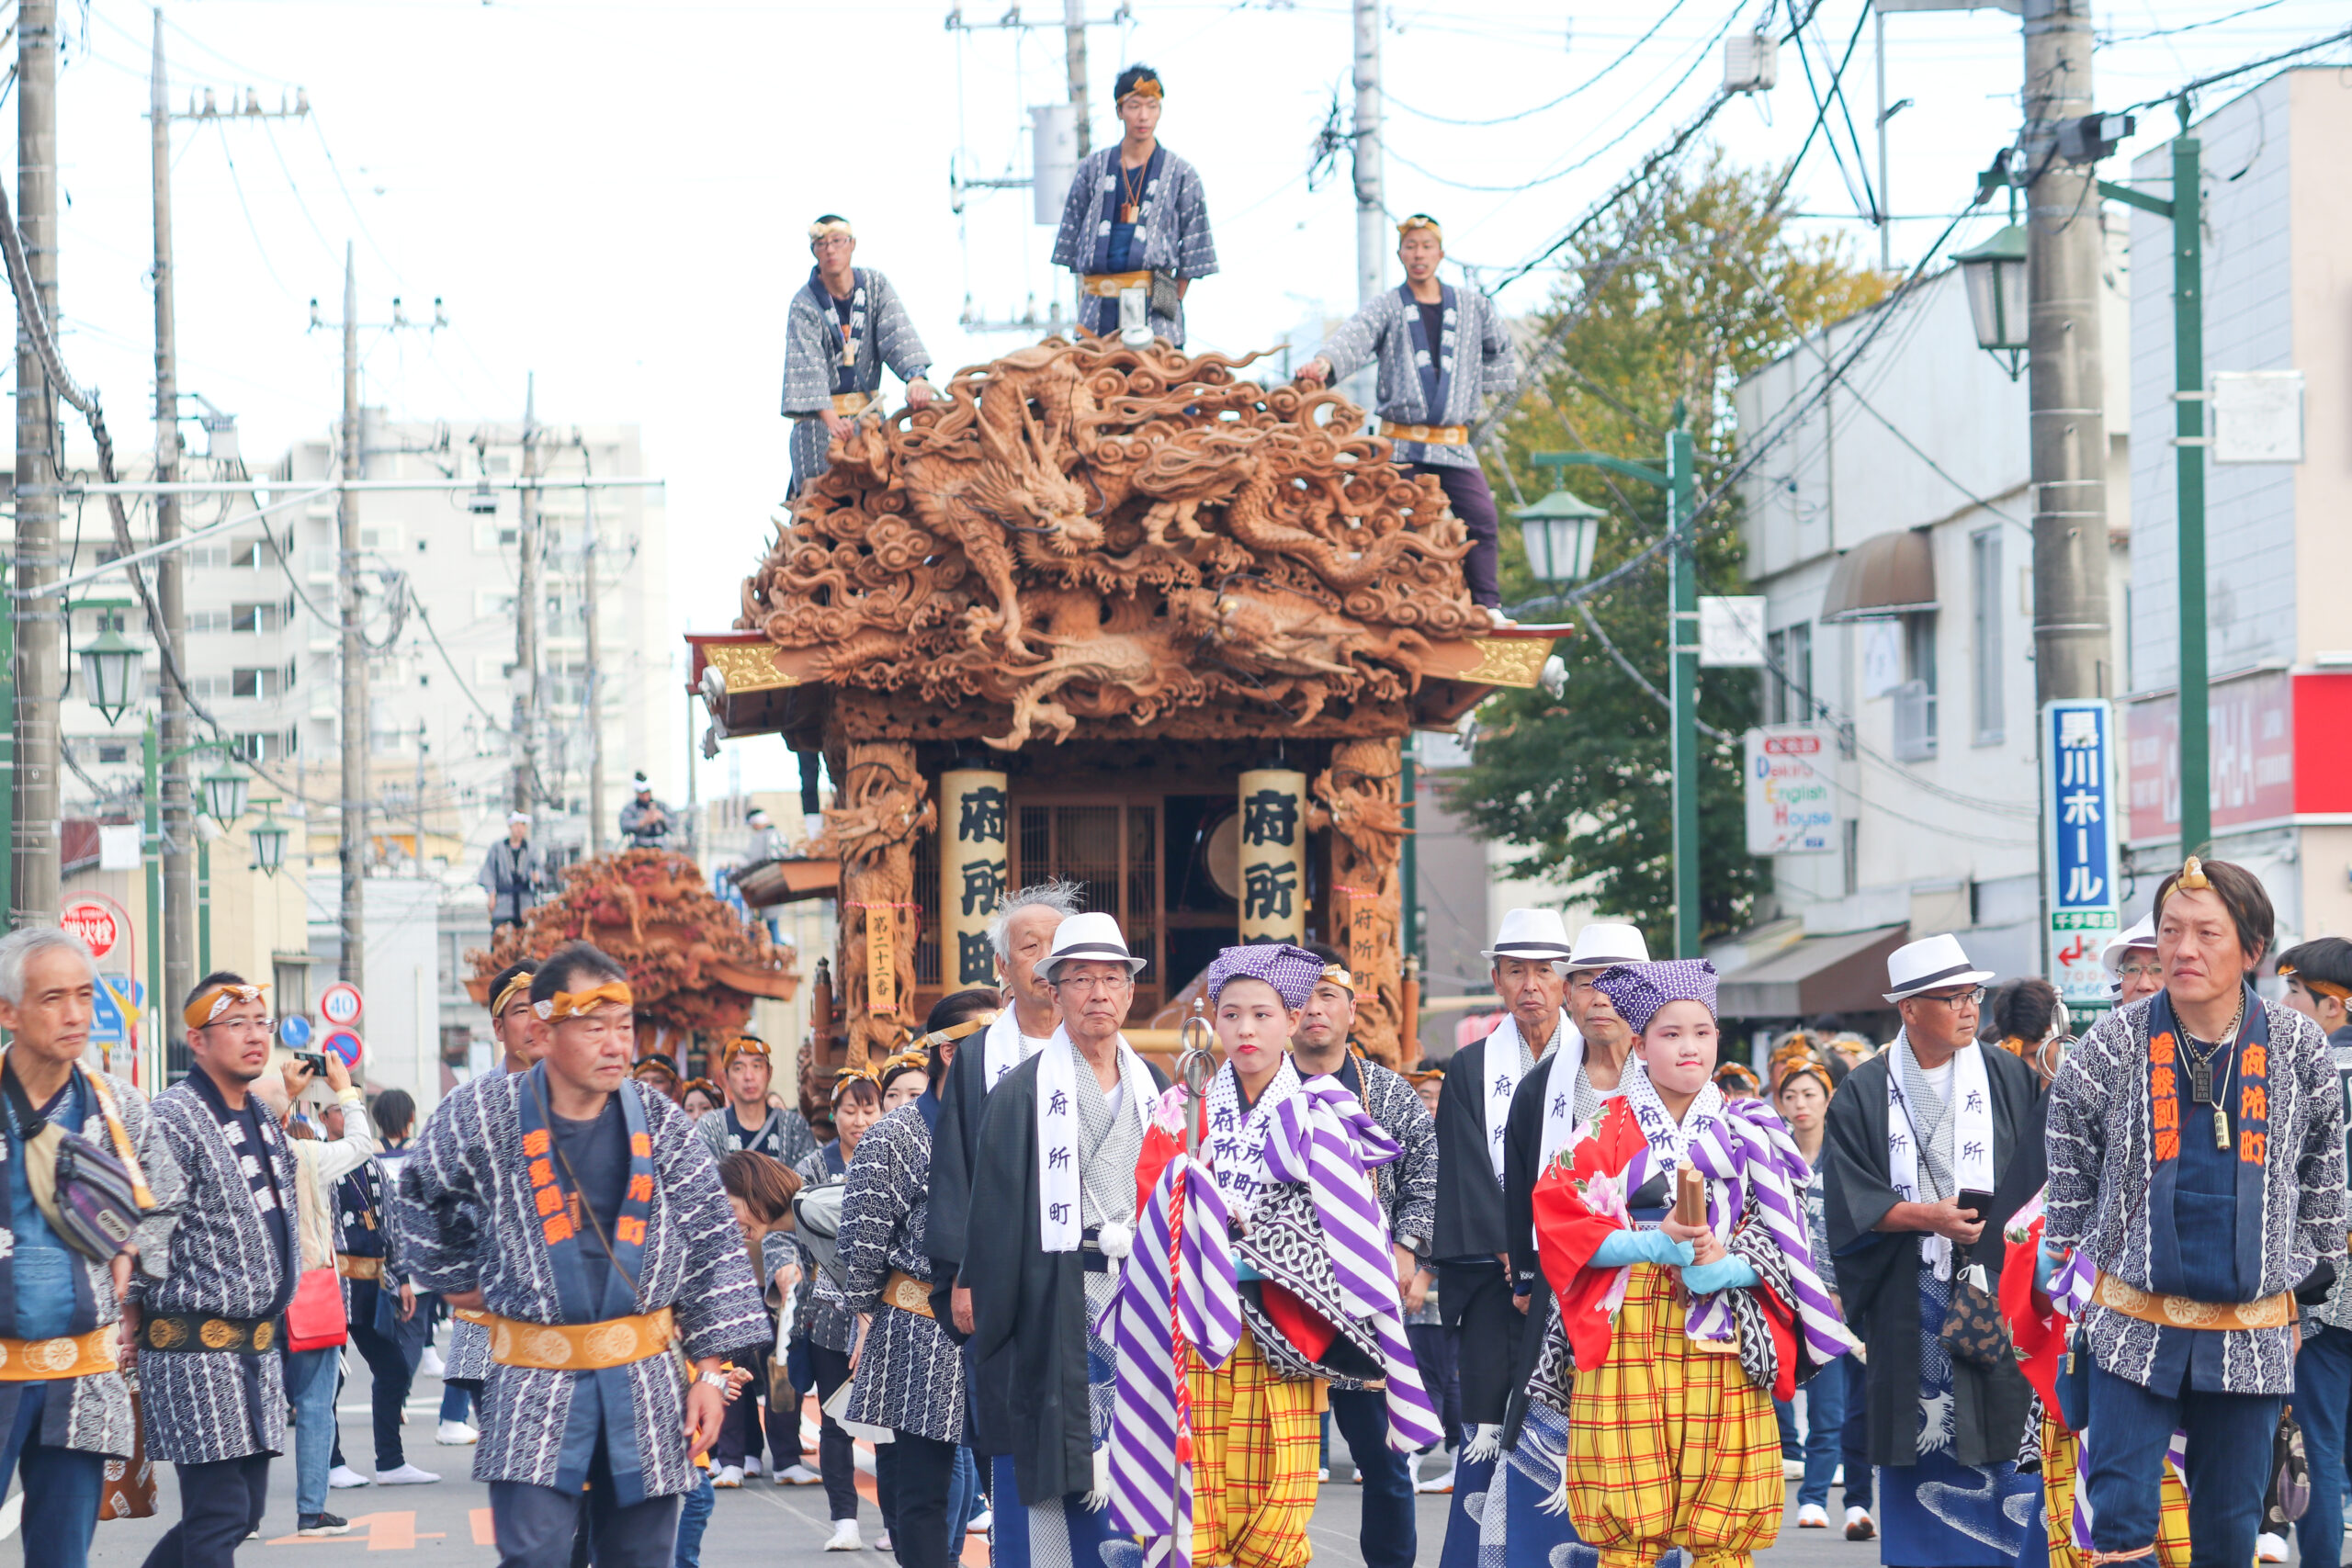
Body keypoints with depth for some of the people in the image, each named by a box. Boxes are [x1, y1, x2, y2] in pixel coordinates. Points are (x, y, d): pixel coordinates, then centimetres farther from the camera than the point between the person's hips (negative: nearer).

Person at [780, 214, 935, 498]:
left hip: (867, 410, 3)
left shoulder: (875, 285, 1)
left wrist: (915, 378, -31)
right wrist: (831, 419, -36)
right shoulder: (804, 304, -10)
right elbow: (808, 365, -21)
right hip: (820, 411, -3)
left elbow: (897, 335, -11)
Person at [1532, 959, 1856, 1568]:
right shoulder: (1605, 1129, 7)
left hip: (1724, 1347, 2)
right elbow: (1558, 1220, -3)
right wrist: (1654, 1245, -16)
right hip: (1627, 1341, -1)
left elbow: (1782, 1235, 6)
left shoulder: (1747, 1130, 12)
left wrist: (1725, 1269, -14)